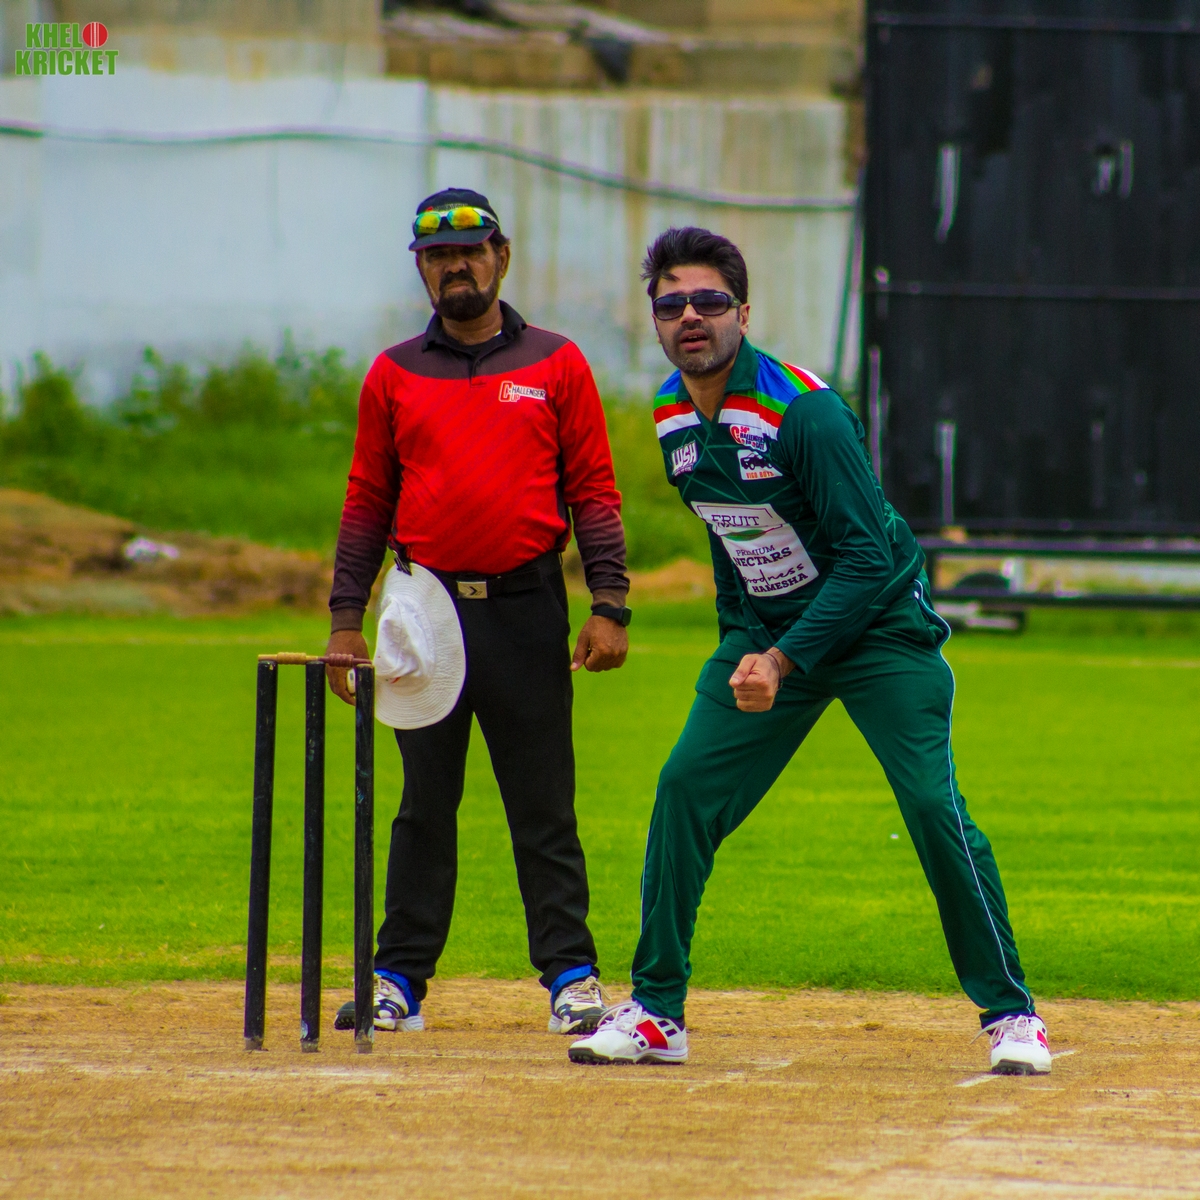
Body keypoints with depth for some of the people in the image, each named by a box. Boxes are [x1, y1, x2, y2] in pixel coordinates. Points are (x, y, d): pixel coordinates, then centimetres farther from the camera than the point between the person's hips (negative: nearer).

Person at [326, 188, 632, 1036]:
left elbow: (593, 491, 4)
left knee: (543, 805, -1)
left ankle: (570, 974, 1)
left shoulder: (556, 366, 6)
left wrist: (610, 606, -5)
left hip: (526, 608, -2)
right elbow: (368, 503, 11)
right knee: (425, 802, 5)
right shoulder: (394, 376, 11)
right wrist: (346, 620, 4)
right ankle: (401, 977, 9)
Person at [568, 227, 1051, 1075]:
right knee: (686, 789, -5)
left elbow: (866, 557, -24)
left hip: (877, 624, -6)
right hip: (765, 629, 6)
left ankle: (1011, 1013, -4)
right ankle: (655, 1014, 2)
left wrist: (785, 660, -29)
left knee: (933, 806, -15)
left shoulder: (804, 411, -23)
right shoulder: (673, 418, -1)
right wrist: (738, 646, 12)